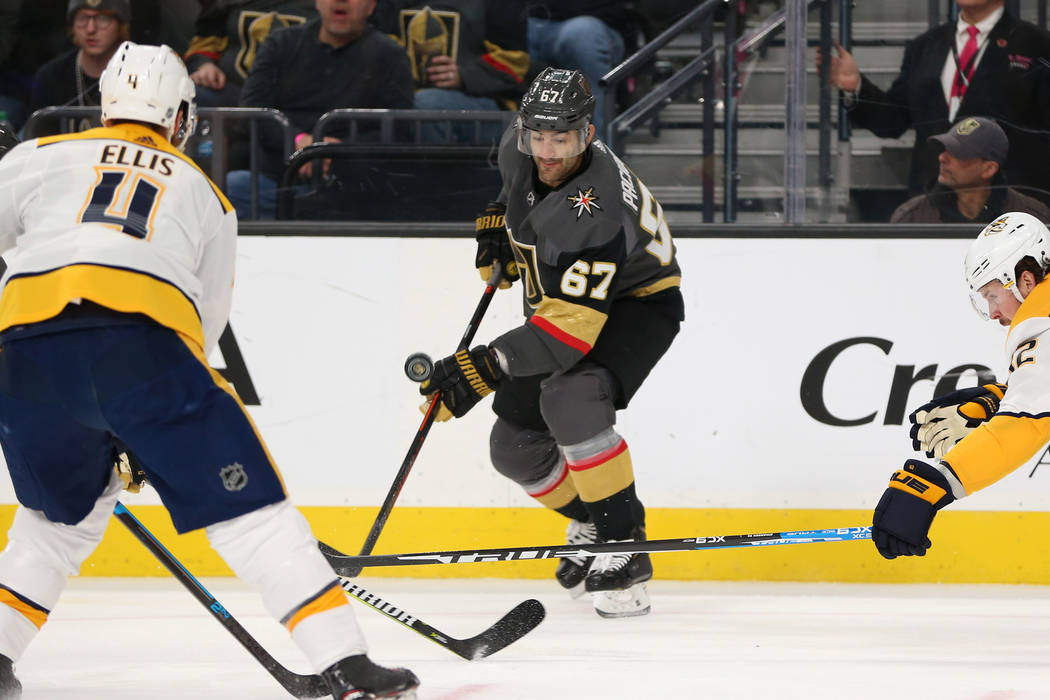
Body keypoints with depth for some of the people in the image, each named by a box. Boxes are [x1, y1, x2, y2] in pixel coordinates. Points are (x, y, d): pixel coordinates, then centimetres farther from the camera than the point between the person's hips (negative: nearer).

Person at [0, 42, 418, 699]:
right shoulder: (206, 195, 29)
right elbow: (207, 322, 30)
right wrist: (143, 430, 39)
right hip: (144, 342, -2)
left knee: (66, 510, 28)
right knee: (248, 507, 4)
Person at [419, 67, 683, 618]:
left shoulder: (595, 213, -38)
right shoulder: (521, 150, -15)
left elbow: (570, 329, -42)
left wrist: (483, 369, -47)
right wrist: (497, 220, 5)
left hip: (635, 304, -8)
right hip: (560, 298, 8)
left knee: (569, 397, -36)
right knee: (514, 447, 4)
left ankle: (624, 547, -27)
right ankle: (592, 523, 31)